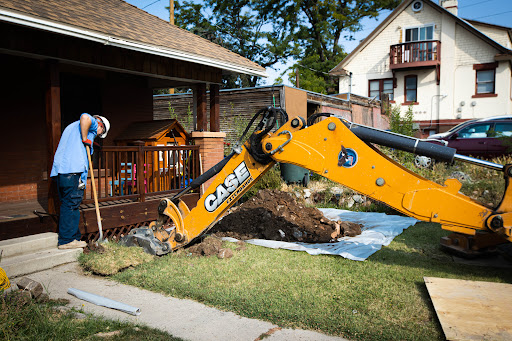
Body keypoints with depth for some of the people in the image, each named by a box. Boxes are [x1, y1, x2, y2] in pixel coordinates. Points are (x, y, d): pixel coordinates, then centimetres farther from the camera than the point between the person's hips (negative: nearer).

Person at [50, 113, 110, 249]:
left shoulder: (72, 126, 35)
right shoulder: (93, 123, 7)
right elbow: (85, 117, -19)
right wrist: (85, 139, -9)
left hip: (59, 169, 9)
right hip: (72, 170, -9)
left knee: (67, 204, 10)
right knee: (72, 204, -6)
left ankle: (74, 237, 16)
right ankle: (66, 240, -3)